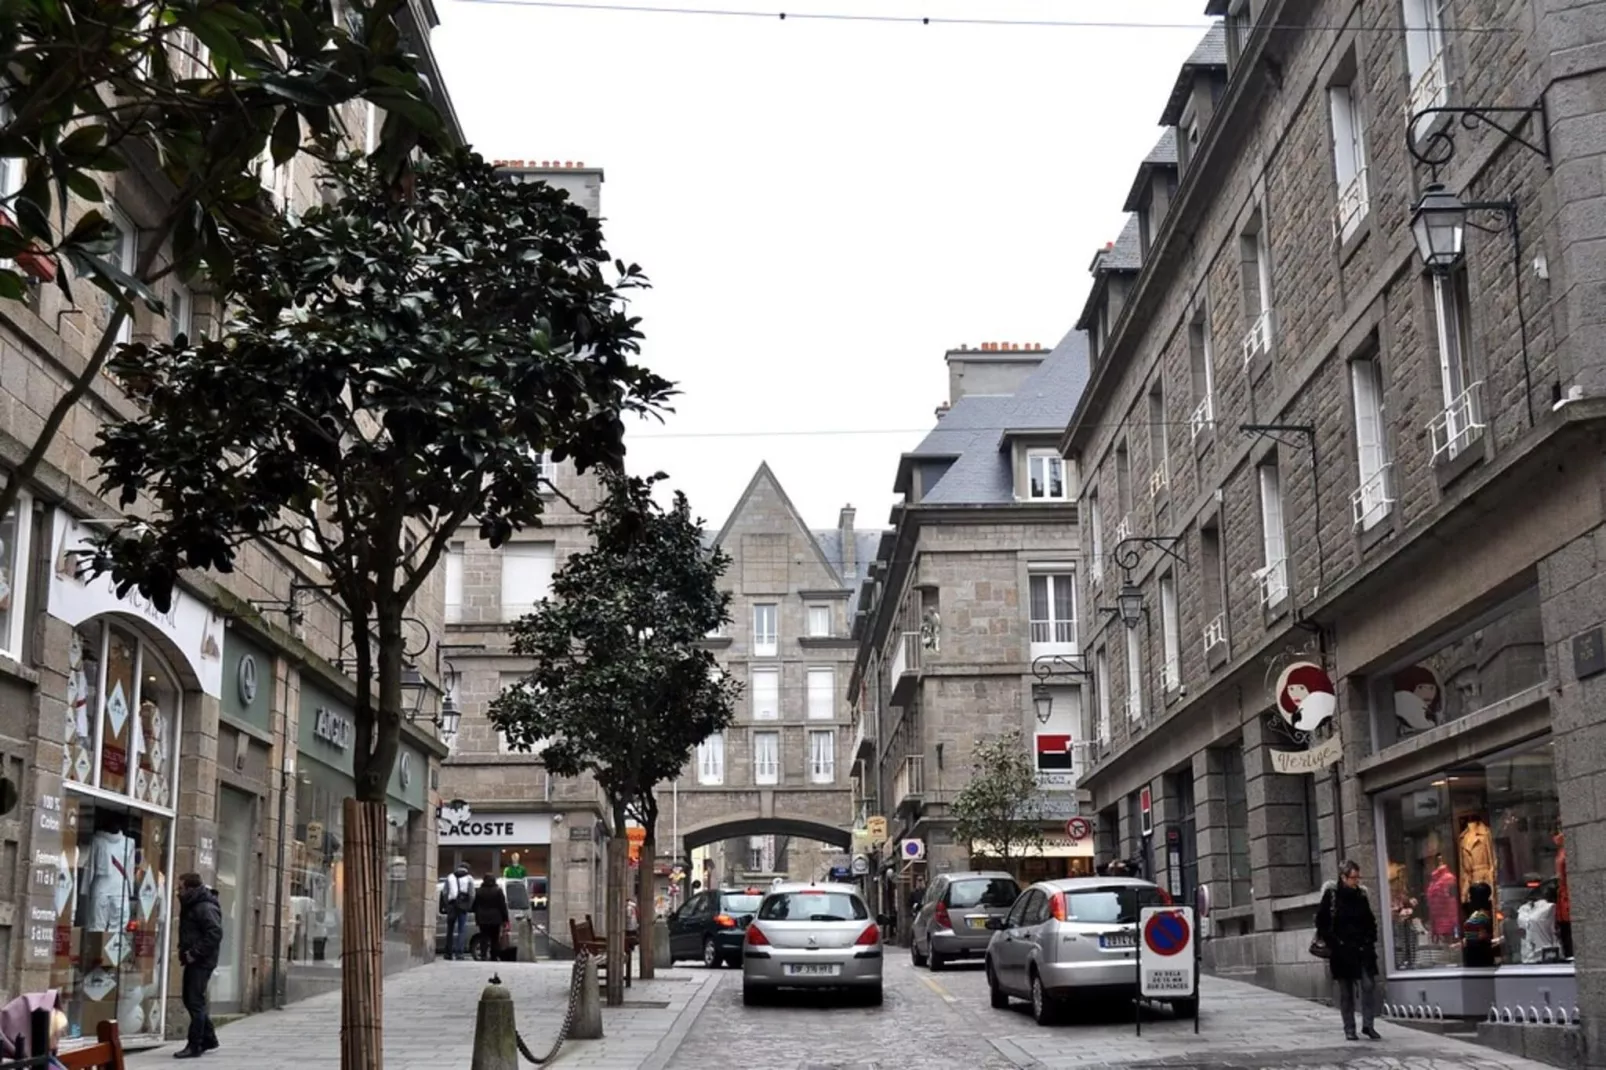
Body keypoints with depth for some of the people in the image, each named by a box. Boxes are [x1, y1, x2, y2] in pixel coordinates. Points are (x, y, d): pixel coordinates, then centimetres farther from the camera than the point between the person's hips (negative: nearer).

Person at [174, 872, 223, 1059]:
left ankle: (195, 1046, -2)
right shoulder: (190, 905, 16)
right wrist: (184, 950, 11)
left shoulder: (206, 908, -17)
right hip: (193, 961, 10)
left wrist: (195, 953, -23)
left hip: (201, 962, -10)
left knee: (195, 1002, -7)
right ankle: (209, 1040, 25)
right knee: (190, 1001, 15)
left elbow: (215, 933, -25)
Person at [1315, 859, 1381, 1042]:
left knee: (1369, 985, -8)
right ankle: (1349, 1029, 12)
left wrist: (1370, 940, 7)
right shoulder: (1331, 895, -5)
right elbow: (1321, 922, -3)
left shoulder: (1362, 894, 7)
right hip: (1342, 950, -3)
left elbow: (1370, 921, 17)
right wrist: (1332, 942, -8)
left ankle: (1368, 1025, 4)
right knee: (1346, 991, 4)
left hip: (1363, 949, 3)